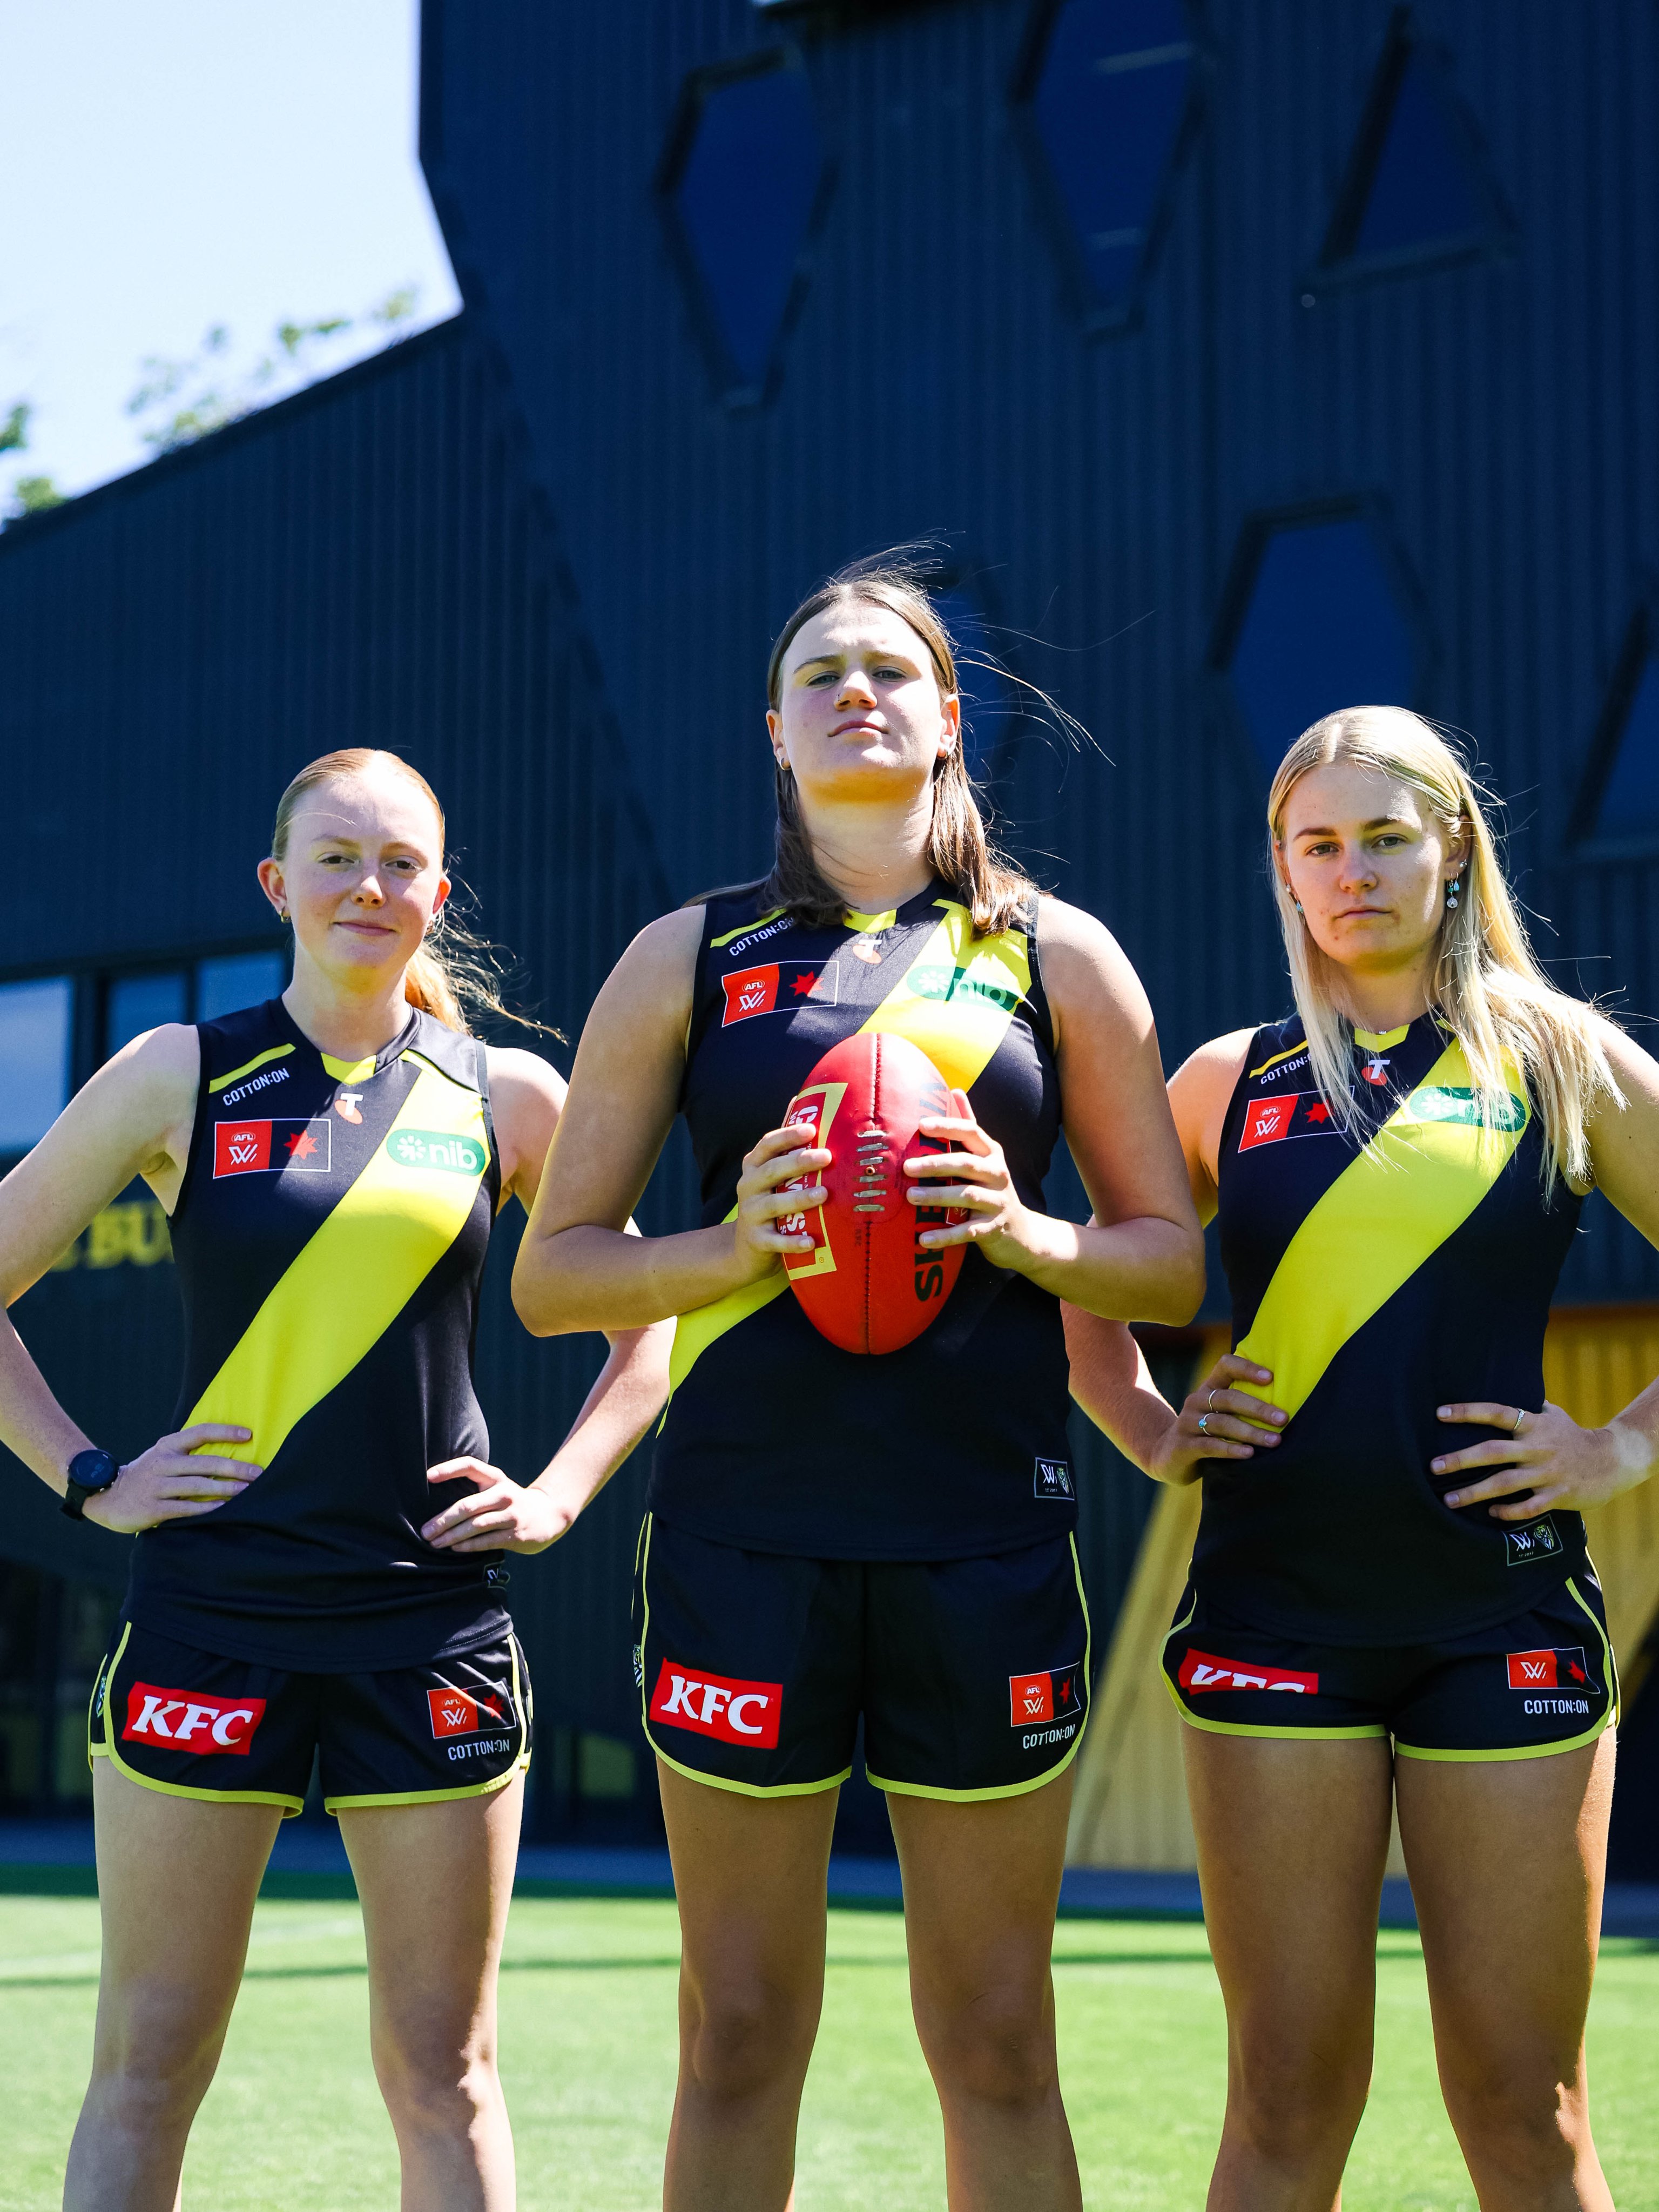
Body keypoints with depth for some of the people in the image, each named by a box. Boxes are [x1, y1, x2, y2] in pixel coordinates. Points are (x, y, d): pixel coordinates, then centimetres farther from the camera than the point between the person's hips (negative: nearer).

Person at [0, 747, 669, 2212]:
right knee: (149, 2064, 2)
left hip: (435, 1622, 1)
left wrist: (562, 1494, 5)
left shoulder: (507, 1096, 6)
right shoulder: (180, 1077, 3)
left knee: (441, 2069, 6)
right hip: (212, 1608, -1)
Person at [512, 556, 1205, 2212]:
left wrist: (1024, 1234, -10)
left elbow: (1175, 1262, 10)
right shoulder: (690, 958, 9)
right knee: (741, 2034, 5)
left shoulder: (1056, 956, 10)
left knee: (997, 2041, 6)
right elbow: (551, 1272, 7)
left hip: (987, 1542, 0)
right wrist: (731, 1243, -11)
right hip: (745, 1531, 0)